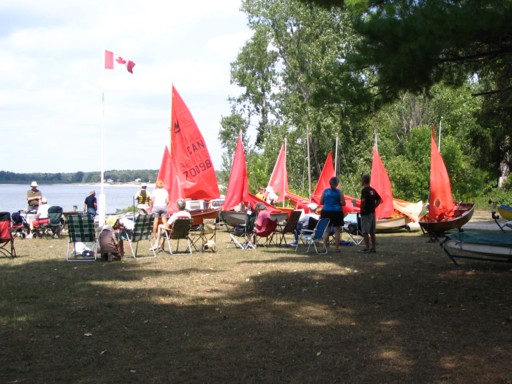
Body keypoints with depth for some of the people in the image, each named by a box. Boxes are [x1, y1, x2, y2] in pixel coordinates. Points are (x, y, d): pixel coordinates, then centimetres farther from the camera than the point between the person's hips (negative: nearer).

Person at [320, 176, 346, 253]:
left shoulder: (325, 191, 3)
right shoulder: (339, 192, -5)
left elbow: (321, 202, 6)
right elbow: (343, 203, -7)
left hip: (326, 211, 3)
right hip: (337, 212, -2)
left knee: (326, 230, 8)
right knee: (337, 230, 3)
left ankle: (325, 247, 5)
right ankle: (337, 248, 2)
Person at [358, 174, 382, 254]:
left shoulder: (364, 190, -14)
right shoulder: (372, 190, 11)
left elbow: (363, 200, -30)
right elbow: (379, 200, 15)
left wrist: (362, 208, -16)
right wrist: (373, 207, 12)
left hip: (366, 213, -8)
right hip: (372, 212, 8)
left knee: (365, 232, -3)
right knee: (372, 231, 12)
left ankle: (367, 248, -3)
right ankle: (373, 247, 15)